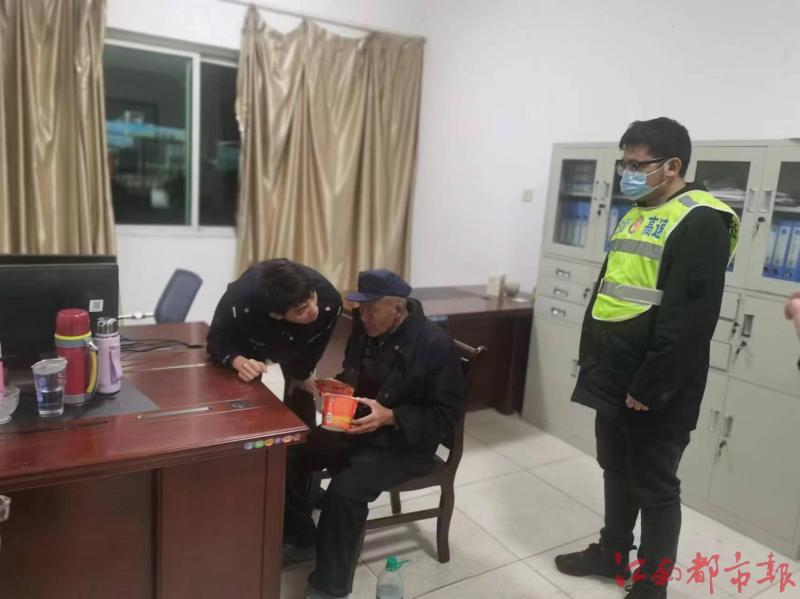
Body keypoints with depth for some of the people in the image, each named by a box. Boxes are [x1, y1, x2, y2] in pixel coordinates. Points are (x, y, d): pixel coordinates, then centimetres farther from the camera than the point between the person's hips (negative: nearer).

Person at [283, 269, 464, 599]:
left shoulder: (436, 344, -20)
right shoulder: (364, 327, -1)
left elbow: (446, 417, -18)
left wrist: (390, 417, -29)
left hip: (403, 443, -7)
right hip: (355, 427, 7)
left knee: (345, 491, -27)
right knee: (290, 456, -7)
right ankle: (299, 539, 17)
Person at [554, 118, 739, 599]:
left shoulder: (701, 222, -15)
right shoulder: (636, 215, 13)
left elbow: (689, 319, -21)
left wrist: (649, 388, -20)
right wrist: (591, 358, 14)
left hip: (655, 390, -8)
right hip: (613, 378, 8)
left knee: (654, 487, 8)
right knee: (616, 471, 21)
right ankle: (613, 553, 40)